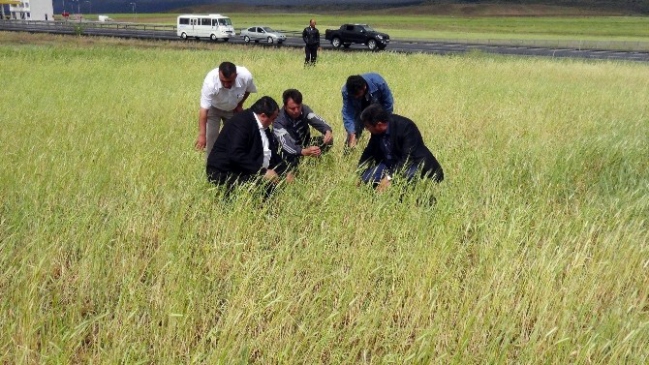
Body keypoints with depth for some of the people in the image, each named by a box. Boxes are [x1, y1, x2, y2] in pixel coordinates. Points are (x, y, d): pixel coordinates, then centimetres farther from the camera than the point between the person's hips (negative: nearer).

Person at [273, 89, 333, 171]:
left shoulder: (304, 109, -13)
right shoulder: (279, 120, -29)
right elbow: (285, 144, -40)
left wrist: (328, 131, -48)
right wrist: (304, 152, -59)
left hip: (304, 144, 5)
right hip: (289, 151, -4)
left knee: (328, 140, -16)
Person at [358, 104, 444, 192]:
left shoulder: (405, 126, -28)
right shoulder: (376, 131, -9)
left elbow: (408, 158, -34)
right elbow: (370, 151, 6)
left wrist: (389, 177, -42)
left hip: (414, 164, -6)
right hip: (390, 165, 6)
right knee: (366, 179, -11)